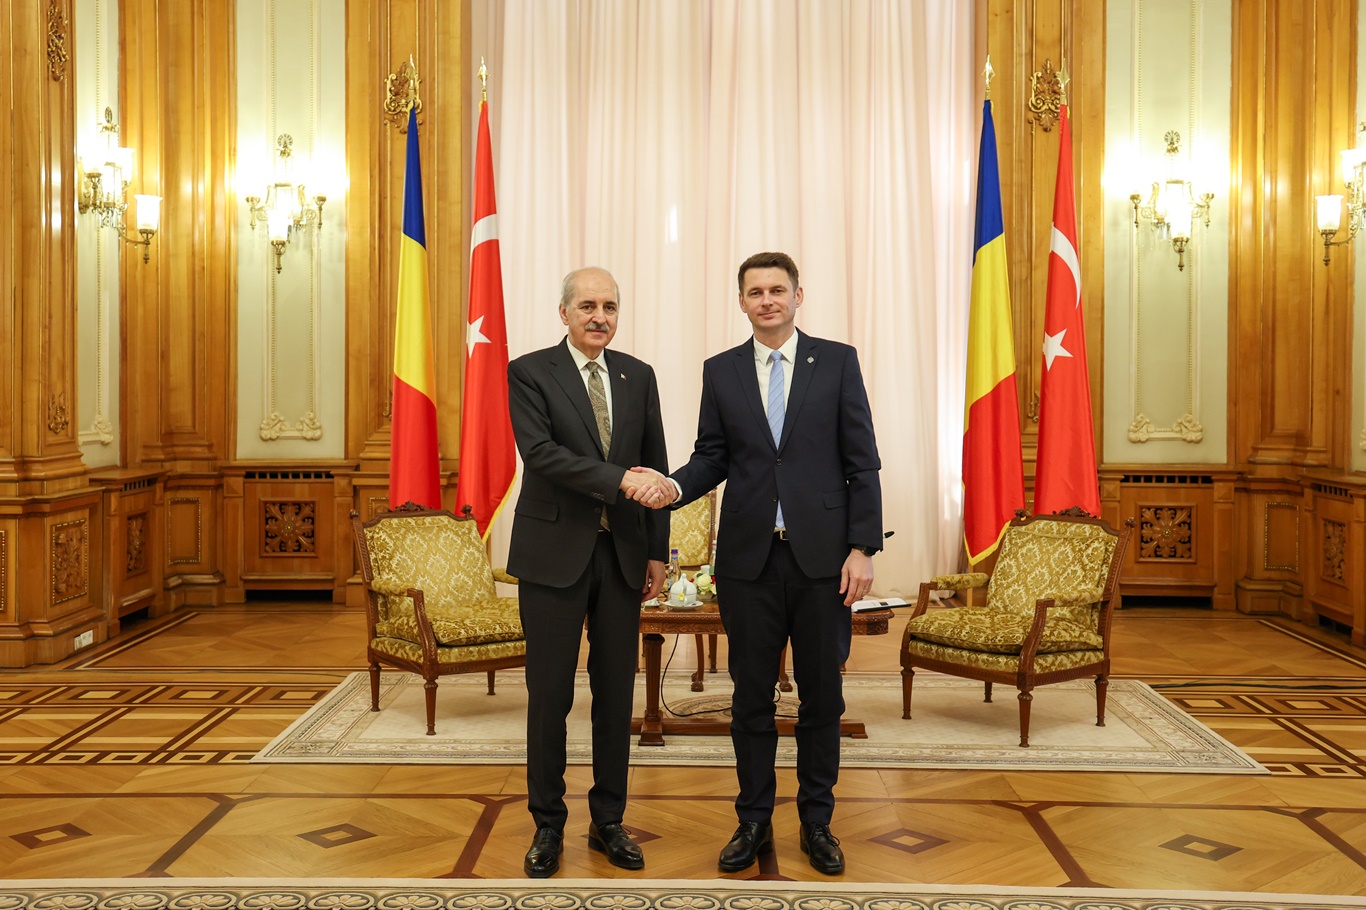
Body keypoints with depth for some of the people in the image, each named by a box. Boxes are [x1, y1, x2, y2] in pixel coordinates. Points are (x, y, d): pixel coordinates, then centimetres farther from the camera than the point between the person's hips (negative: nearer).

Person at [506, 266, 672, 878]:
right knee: (549, 695, 4)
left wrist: (657, 552, 7)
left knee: (616, 693, 9)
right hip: (554, 553, -3)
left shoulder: (638, 376, 9)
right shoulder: (530, 373, -3)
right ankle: (548, 825, 19)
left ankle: (608, 821, 23)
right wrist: (617, 478, -26)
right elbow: (540, 452, -17)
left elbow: (655, 467, 11)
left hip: (622, 555, 4)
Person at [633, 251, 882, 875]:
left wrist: (862, 548, -7)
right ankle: (754, 821, 23)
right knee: (751, 695, 9)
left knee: (821, 695, 8)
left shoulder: (837, 361, 1)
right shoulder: (721, 371, 7)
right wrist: (674, 487, -14)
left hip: (822, 555, -1)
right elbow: (712, 456, 7)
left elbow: (862, 462, -1)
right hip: (748, 558, 2)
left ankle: (816, 821, 23)